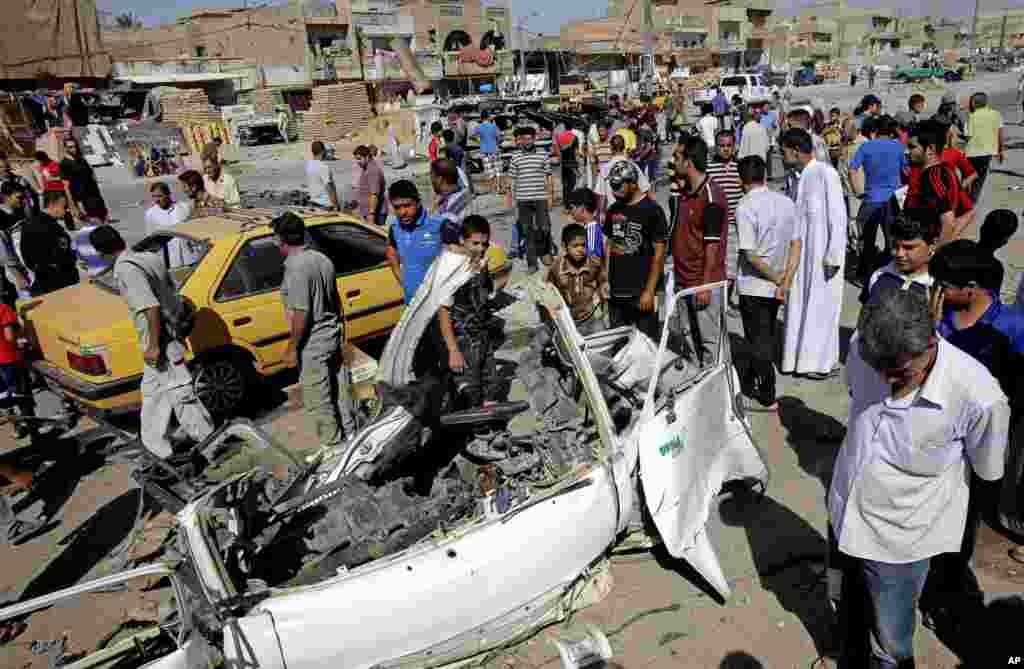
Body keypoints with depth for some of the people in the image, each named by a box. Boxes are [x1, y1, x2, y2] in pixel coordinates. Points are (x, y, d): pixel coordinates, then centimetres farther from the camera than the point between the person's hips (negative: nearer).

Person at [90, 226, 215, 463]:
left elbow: (151, 307, -26)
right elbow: (173, 291, 12)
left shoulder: (126, 269, -18)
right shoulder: (149, 257, 6)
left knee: (180, 392, -2)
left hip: (161, 341, -10)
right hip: (172, 332, 10)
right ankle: (155, 443, 29)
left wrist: (154, 346, -21)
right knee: (153, 392, 19)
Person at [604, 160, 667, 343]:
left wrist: (649, 290, -13)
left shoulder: (652, 210, -8)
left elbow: (659, 253, -10)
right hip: (616, 291, 6)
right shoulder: (614, 210, 9)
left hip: (641, 292, -6)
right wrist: (605, 280, 9)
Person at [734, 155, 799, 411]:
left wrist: (777, 278, -11)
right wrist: (786, 281, -5)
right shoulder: (786, 202, 2)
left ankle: (768, 398, 12)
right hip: (776, 287, 6)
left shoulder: (745, 207, -17)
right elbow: (796, 244, 0)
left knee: (759, 341, 5)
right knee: (767, 337, 20)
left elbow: (750, 254, -22)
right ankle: (752, 384, 37)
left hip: (753, 286, -6)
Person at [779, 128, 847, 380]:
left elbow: (838, 216, -15)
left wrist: (834, 254, -16)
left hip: (823, 252, -7)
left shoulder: (826, 173, -14)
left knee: (821, 304, 2)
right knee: (799, 304, 11)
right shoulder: (801, 175, 8)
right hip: (802, 250, 7)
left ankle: (823, 362, 14)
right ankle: (800, 357, 22)